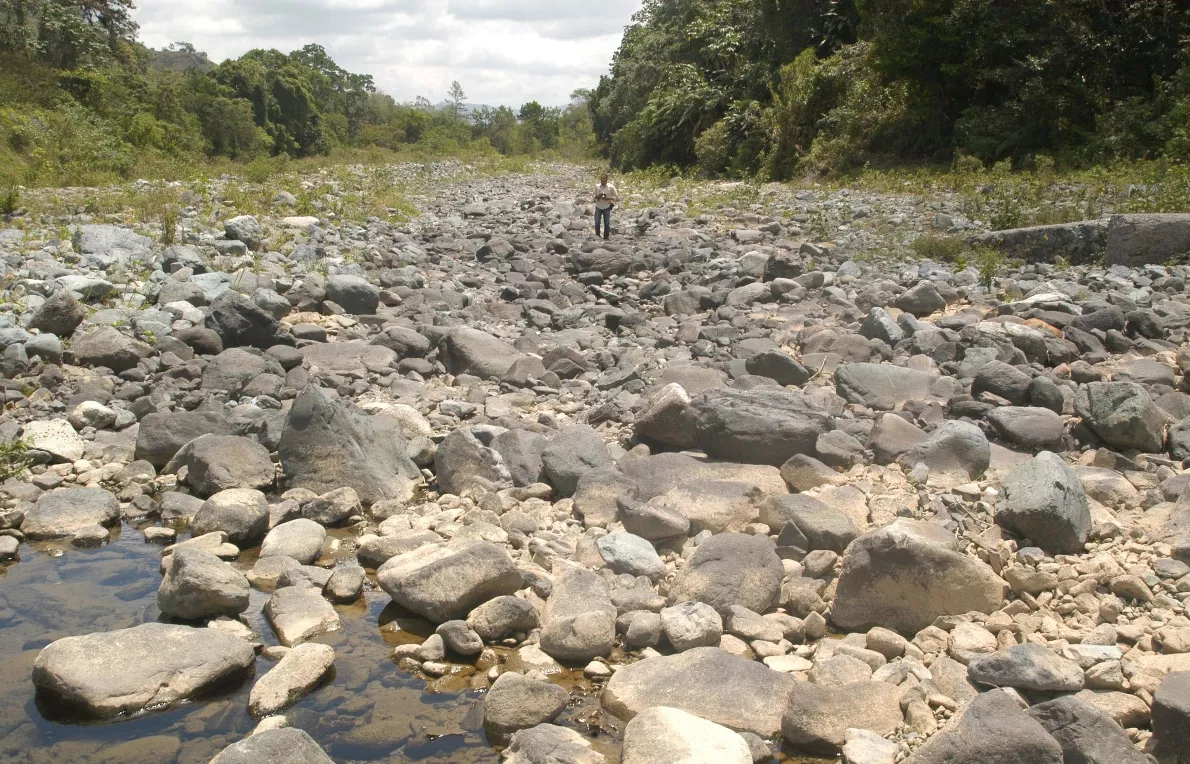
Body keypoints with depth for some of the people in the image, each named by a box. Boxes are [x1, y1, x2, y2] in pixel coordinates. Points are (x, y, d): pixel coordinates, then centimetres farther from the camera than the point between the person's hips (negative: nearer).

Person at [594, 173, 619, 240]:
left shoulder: (611, 187, -7)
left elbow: (617, 198, -4)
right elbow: (594, 196, 13)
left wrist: (608, 198, -18)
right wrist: (597, 197, -11)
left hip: (607, 208, -2)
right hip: (598, 207, 2)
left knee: (607, 224, 2)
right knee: (597, 223, -6)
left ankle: (606, 238, 13)